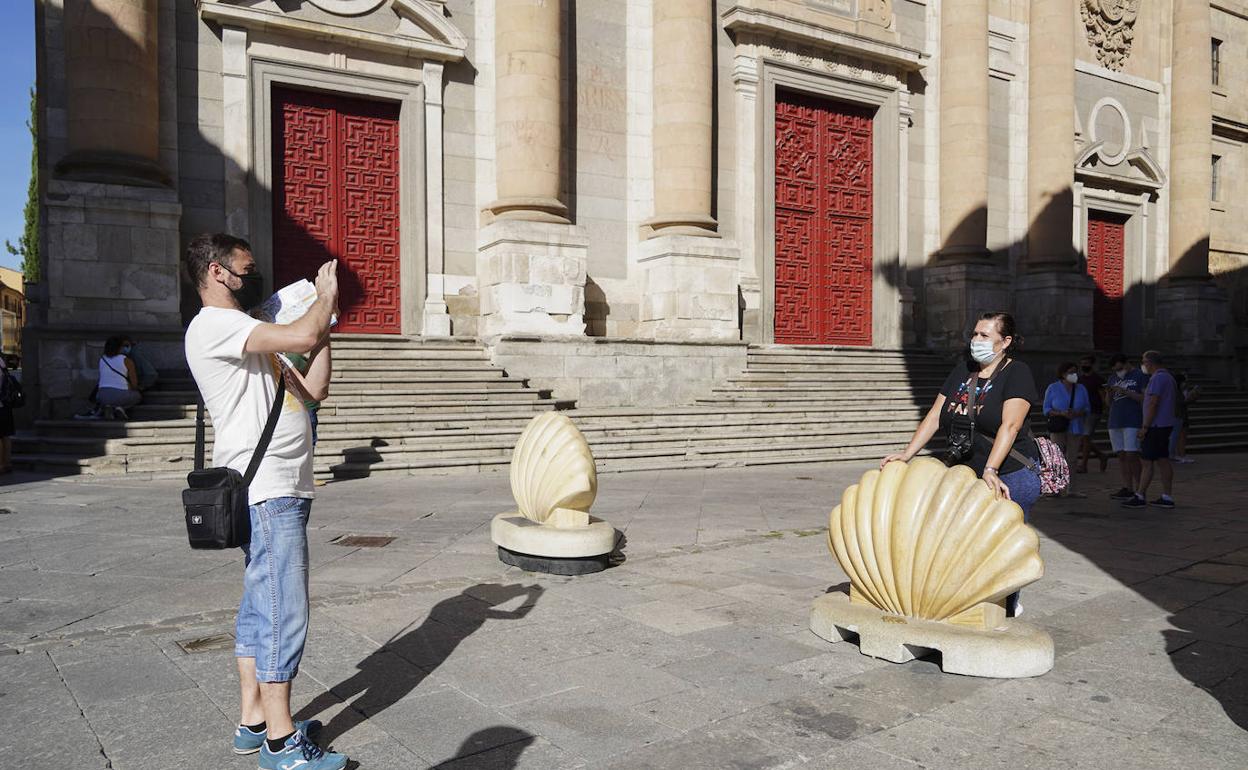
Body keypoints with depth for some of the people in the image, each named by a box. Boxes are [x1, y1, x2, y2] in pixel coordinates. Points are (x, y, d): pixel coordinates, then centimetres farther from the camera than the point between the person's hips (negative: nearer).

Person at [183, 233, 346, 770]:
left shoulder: (246, 338, 22)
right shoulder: (213, 326, -10)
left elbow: (313, 389, 15)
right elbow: (303, 335, -23)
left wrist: (324, 320, 11)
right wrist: (326, 296, -3)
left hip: (281, 489, 10)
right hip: (266, 492, -10)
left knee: (261, 606, 14)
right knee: (283, 612, -6)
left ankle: (253, 720, 25)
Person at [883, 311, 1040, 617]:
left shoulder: (1017, 374, -9)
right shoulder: (962, 371, 10)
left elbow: (1010, 426, -22)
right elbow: (934, 416, 7)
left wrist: (991, 470, -33)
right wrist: (907, 453, -4)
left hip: (1009, 476, -5)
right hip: (965, 474, 6)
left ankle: (1008, 605, 18)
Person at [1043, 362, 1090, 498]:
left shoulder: (1081, 389, 11)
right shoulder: (1053, 388, 0)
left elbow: (1087, 408, 12)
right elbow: (1046, 409, -1)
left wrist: (1079, 413, -11)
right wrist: (1061, 413, -18)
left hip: (1076, 429, 4)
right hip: (1058, 428, -4)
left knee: (1072, 460, 5)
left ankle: (1071, 490, 8)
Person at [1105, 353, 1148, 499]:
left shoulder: (1140, 376, -1)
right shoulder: (1113, 378, 17)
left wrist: (1125, 392, -16)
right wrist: (1109, 393, -2)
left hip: (1133, 422, -6)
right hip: (1115, 422, 6)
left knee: (1132, 455, -9)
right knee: (1121, 456, 5)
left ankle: (1137, 490, -4)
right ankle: (1127, 488, 8)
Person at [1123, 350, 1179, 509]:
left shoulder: (1157, 378, -16)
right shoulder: (1169, 377, 17)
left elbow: (1153, 404, -21)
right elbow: (1175, 402, 22)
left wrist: (1145, 427, -20)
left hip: (1155, 426, -10)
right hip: (1166, 425, 10)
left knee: (1147, 461, -7)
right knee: (1163, 460, 10)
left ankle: (1140, 497, -4)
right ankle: (1167, 497, 11)